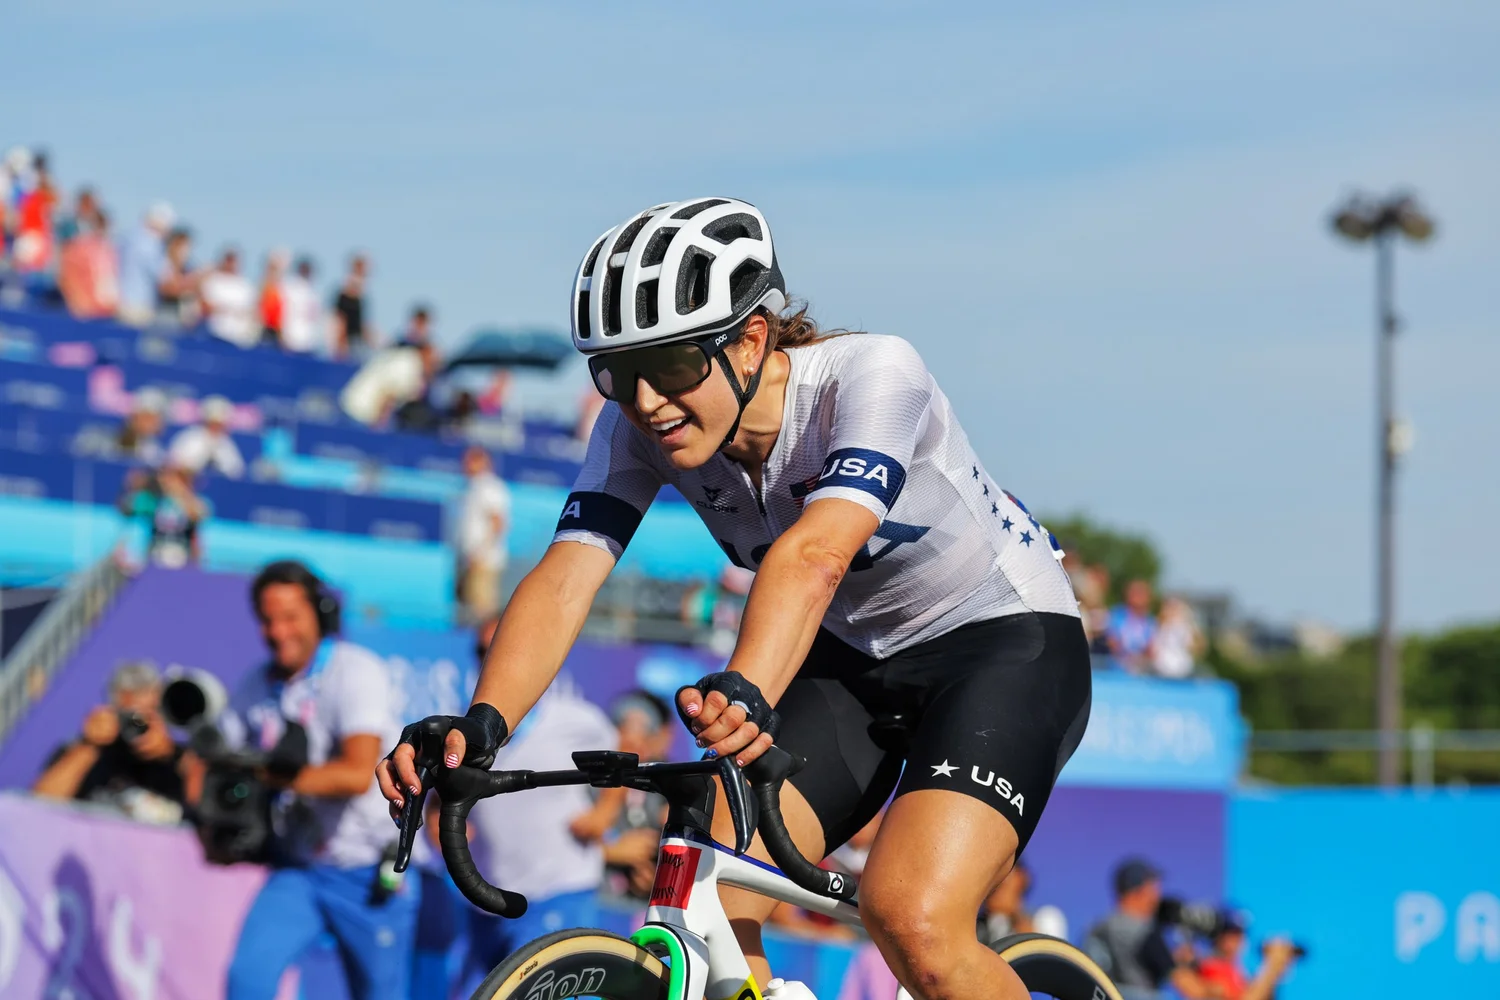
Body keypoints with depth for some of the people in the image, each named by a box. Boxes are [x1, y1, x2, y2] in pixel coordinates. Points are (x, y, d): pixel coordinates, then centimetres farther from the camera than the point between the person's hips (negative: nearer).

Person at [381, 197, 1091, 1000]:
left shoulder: (871, 376, -30)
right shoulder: (636, 426, -15)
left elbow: (815, 555, -47)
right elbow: (564, 579, -27)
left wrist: (743, 694, -64)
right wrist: (480, 723, -45)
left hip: (1003, 639, -6)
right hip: (849, 656, 6)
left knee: (910, 922, -27)